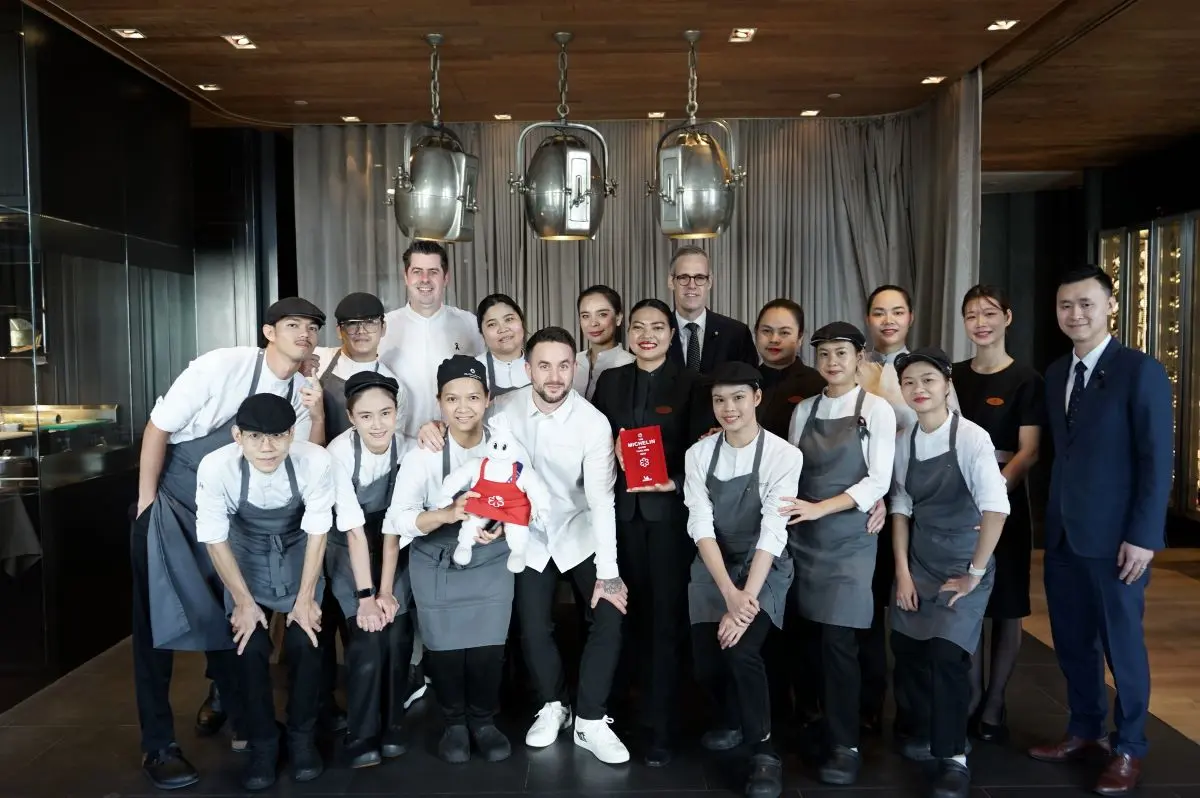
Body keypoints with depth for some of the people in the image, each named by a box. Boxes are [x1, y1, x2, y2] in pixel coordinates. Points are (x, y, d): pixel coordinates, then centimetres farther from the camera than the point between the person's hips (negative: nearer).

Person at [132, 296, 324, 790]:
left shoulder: (302, 389, -5)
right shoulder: (220, 366, -21)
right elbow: (158, 428, -15)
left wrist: (316, 413, -19)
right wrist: (146, 504, -12)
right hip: (172, 500, -5)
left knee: (231, 612, 11)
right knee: (158, 619, -3)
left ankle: (225, 702, 36)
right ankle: (158, 744, 7)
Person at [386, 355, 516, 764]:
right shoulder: (423, 454, -17)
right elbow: (398, 518, -22)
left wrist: (502, 526, -21)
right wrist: (447, 514, -37)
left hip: (491, 561, 1)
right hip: (437, 565, -1)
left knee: (488, 647, 3)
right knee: (445, 648, 9)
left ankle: (484, 720, 30)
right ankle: (455, 722, 35)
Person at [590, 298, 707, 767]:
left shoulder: (689, 384, 0)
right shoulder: (610, 381, 10)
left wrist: (674, 483, -20)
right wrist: (611, 450, -8)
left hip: (670, 509, -3)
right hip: (624, 509, 3)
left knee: (665, 616, -1)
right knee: (634, 610, 9)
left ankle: (661, 726, 7)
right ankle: (643, 697, 28)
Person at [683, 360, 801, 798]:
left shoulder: (784, 455, -16)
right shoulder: (698, 454, -6)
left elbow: (773, 533, -20)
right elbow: (700, 525, -12)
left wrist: (747, 598, -27)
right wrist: (729, 593, -24)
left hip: (765, 566, -3)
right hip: (712, 567, 3)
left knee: (742, 651, -23)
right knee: (706, 662, -1)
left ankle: (763, 752, 1)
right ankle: (730, 720, 34)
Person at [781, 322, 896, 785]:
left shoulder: (876, 410, -2)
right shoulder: (803, 410, 9)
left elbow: (878, 480, -10)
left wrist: (820, 507, -19)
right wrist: (793, 512, -9)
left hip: (849, 539, -3)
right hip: (803, 538, 3)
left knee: (837, 640, -5)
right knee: (814, 637, 5)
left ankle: (845, 746, 6)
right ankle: (819, 726, 21)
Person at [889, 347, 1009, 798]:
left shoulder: (971, 438, -17)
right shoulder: (904, 443, 0)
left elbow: (996, 508, -25)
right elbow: (901, 508, 5)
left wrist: (976, 572, -20)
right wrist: (902, 570, 0)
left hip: (962, 561, -5)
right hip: (917, 560, 5)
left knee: (947, 654, -11)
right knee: (907, 648, 9)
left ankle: (953, 758, 10)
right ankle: (924, 732, 35)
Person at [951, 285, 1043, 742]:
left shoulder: (1025, 381, -4)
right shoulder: (953, 377, 8)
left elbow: (1028, 452, -9)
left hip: (1004, 501, -3)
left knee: (1005, 605, 5)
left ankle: (994, 704, 18)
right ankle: (971, 696, 22)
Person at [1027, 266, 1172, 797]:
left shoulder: (1141, 371, -9)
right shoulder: (1056, 373, 10)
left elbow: (1157, 461, -12)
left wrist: (1143, 536, -16)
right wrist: (1051, 520, 8)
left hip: (1115, 536, -6)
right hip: (1062, 533, 6)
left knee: (1121, 644, 8)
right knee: (1071, 641, 14)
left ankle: (1129, 749, 24)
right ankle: (1084, 731, 31)